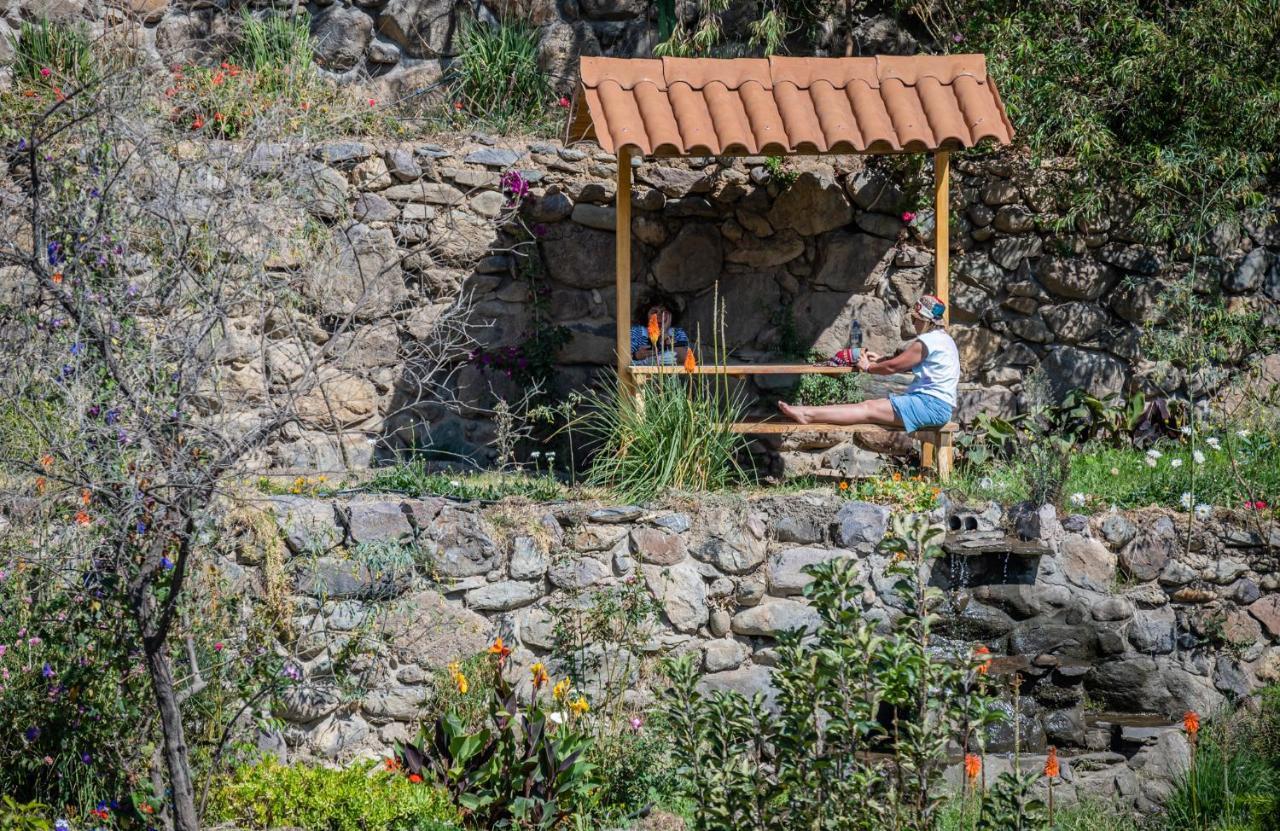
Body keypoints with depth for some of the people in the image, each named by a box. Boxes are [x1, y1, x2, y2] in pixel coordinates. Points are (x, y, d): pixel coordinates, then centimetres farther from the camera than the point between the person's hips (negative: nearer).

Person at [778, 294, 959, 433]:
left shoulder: (928, 341, -12)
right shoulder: (940, 338, 21)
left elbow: (893, 366, -8)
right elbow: (903, 364, 28)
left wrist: (868, 367, 7)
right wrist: (880, 360, 20)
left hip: (932, 405, -10)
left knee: (869, 409, -15)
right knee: (870, 405, 0)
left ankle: (808, 415, -22)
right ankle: (808, 414, -9)